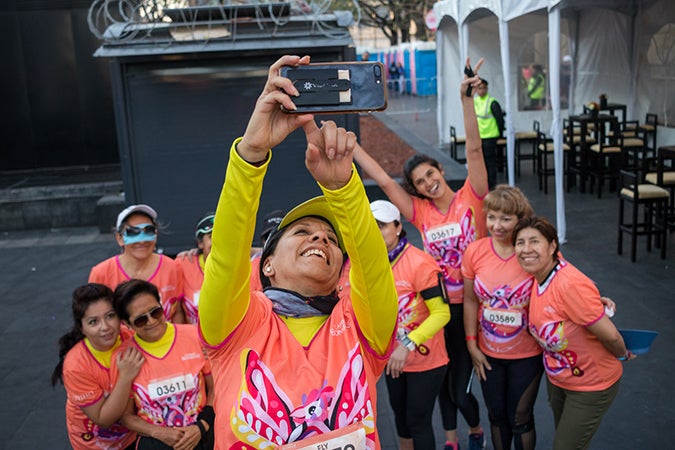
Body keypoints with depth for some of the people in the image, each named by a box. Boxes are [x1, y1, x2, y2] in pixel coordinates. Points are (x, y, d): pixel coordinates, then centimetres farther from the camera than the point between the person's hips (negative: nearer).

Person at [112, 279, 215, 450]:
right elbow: (127, 416, 6)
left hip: (201, 434, 1)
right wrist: (159, 433, -7)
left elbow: (214, 388, 5)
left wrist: (202, 426, -7)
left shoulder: (195, 336, -2)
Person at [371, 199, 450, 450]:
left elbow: (442, 313, -24)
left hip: (425, 360, -6)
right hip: (393, 359, 6)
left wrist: (408, 345, -31)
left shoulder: (420, 263, -22)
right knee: (400, 417, 21)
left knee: (418, 422, 4)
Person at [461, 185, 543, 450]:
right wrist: (471, 345, 1)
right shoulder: (474, 252, -11)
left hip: (526, 354, -3)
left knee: (520, 419, 13)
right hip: (488, 353, 3)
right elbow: (470, 301, -1)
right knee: (496, 415, 20)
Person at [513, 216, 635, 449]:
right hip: (557, 378, 8)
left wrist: (623, 355, -7)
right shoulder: (540, 275, -13)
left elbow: (610, 336, -27)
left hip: (591, 384, -7)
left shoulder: (571, 285, -35)